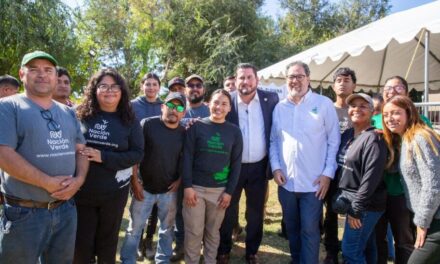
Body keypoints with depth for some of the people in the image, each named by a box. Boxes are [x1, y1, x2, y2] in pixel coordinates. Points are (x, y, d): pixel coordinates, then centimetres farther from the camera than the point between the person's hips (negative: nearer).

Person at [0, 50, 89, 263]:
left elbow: (80, 150, 11)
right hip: (24, 212, -5)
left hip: (66, 209, 5)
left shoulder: (68, 113, 11)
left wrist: (79, 179, -9)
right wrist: (48, 183, -19)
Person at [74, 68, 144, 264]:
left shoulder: (129, 121, -2)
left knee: (108, 240, 18)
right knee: (81, 241, 8)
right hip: (81, 190, 0)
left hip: (115, 192, 1)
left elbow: (137, 154, -6)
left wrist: (103, 157, -18)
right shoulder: (80, 115, -3)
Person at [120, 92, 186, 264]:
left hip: (169, 190, 3)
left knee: (167, 229, 16)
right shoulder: (147, 124, -10)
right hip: (144, 188, -2)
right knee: (134, 229, 8)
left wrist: (180, 180, 0)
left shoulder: (184, 133, 0)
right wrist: (134, 180, -9)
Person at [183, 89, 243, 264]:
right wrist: (187, 186, -10)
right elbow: (187, 157, -4)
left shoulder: (234, 131, 3)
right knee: (194, 232, 6)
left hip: (220, 190, 1)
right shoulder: (197, 126, -2)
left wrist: (229, 191, -1)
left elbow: (236, 163, 3)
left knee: (213, 232, 13)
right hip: (195, 187, -1)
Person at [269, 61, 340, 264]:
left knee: (309, 230, 3)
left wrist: (328, 173, -10)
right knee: (291, 228, 18)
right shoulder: (279, 107, 6)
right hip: (286, 181, 4)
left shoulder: (324, 104, -3)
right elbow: (273, 141, 10)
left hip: (313, 182, -4)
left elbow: (334, 141, -4)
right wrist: (275, 167, -2)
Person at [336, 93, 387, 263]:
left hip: (366, 205, -7)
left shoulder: (373, 139, -15)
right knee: (366, 249, 18)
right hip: (350, 201, 7)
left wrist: (356, 208, -19)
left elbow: (372, 177, -21)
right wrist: (340, 198, 11)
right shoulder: (347, 135, 9)